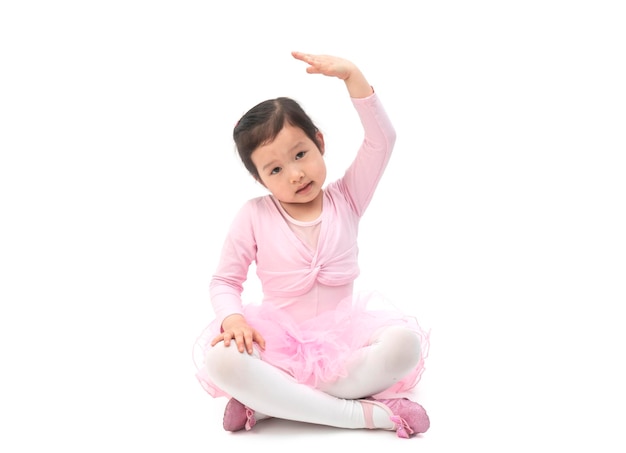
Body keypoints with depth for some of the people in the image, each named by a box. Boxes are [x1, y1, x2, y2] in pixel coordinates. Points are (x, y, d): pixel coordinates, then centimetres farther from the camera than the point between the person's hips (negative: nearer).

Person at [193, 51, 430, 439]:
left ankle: (271, 403, -24)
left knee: (405, 344, -29)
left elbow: (382, 140, -10)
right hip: (278, 340, -1)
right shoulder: (254, 216, -3)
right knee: (220, 360, -32)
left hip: (341, 335, 1)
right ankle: (364, 413, -30)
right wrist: (232, 317, -21)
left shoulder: (346, 199, 0)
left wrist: (351, 75, -20)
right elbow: (225, 281, 2)